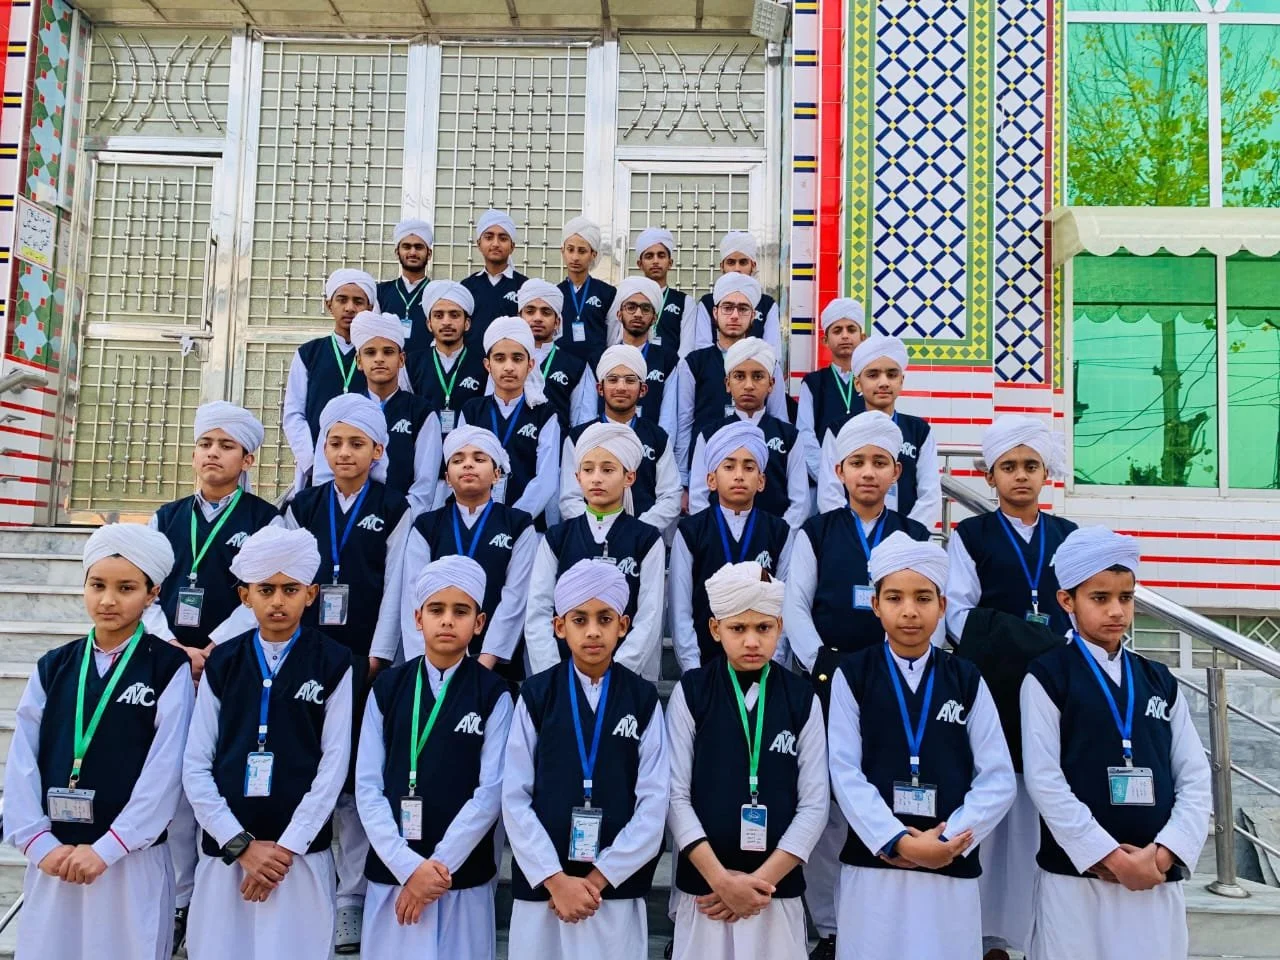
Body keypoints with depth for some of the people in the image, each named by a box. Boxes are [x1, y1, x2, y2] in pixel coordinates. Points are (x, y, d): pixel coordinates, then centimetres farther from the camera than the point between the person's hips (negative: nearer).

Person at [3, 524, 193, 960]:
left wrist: (105, 849, -13)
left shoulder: (169, 667, -6)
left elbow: (165, 769, -10)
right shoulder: (53, 667, 6)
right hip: (53, 858, 3)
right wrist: (39, 843, -7)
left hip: (132, 860, -3)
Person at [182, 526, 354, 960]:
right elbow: (196, 765, 3)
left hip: (301, 854, -2)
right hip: (225, 851, 2)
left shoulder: (334, 663, -1)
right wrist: (241, 844, -5)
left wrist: (286, 847, -8)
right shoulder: (222, 662, 6)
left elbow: (334, 764, -4)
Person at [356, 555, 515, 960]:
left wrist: (440, 863, -11)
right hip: (392, 871, 2)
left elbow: (491, 791, -7)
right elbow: (367, 786, -1)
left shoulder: (493, 694, -3)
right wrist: (407, 865, -10)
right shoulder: (387, 687, 3)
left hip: (463, 874, -2)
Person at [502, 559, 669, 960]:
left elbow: (654, 802, -3)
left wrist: (599, 877, -9)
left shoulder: (644, 699, 0)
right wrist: (556, 879, -9)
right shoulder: (535, 696, -1)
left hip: (617, 888, 0)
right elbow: (515, 798, -2)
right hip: (541, 886, 0)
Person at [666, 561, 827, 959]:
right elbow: (676, 795, -5)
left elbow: (814, 804, -1)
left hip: (778, 889, 1)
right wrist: (721, 879, -12)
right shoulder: (690, 692, -3)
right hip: (704, 888, -1)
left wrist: (760, 880, -9)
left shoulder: (803, 699, 0)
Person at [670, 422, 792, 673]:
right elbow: (679, 607, -1)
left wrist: (774, 663, -6)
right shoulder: (690, 532, -1)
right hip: (705, 662, -1)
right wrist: (692, 669, -7)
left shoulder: (779, 532, 3)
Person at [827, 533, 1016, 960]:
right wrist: (898, 842, -14)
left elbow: (999, 779, 1)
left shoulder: (966, 679, 6)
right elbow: (845, 773, -5)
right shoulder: (852, 675, 1)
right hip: (873, 865, -1)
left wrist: (946, 841, -10)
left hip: (952, 869, 1)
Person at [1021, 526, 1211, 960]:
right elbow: (1043, 779, -9)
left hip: (1158, 877, 4)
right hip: (1075, 875, -4)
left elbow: (1195, 778, 7)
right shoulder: (1047, 677, -3)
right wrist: (1112, 857, -11)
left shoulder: (1160, 681, 11)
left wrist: (1163, 854, -6)